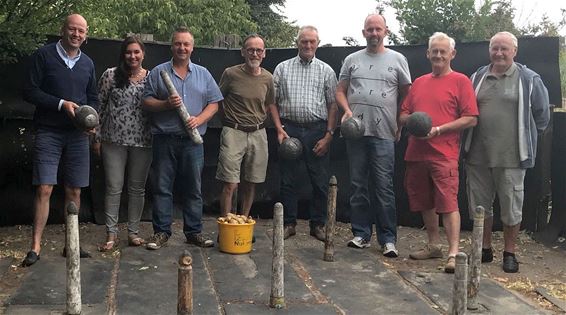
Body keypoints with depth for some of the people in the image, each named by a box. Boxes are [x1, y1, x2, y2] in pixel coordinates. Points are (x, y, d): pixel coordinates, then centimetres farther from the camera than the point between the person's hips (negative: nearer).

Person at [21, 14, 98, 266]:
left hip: (78, 134, 4)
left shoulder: (87, 63, 13)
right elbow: (30, 92, -6)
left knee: (74, 191, 6)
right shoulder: (43, 56, -1)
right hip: (48, 132, -4)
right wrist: (61, 104, -16)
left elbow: (93, 98, 18)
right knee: (44, 189, -9)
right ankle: (35, 247, -3)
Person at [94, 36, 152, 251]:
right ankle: (111, 233, 10)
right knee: (113, 187, 1)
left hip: (142, 142, 2)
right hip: (114, 140, -1)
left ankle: (133, 231, 19)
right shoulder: (111, 75, 1)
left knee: (137, 188, 8)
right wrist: (97, 137, 0)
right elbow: (100, 106, 3)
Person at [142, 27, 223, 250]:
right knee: (162, 188, 2)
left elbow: (213, 103, 9)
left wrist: (199, 119, -8)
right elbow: (146, 102, 4)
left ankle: (194, 232, 16)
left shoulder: (203, 74, 12)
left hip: (192, 140, 2)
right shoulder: (158, 72, 6)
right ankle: (161, 232, 11)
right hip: (164, 139, -1)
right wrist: (166, 104, -14)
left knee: (193, 189, 7)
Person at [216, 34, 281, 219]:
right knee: (230, 184, -9)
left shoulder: (267, 78, 7)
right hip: (234, 132, -4)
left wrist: (279, 128, 10)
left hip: (258, 133, 4)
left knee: (251, 183, 11)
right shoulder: (231, 74, -5)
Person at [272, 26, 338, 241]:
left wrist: (328, 135, -5)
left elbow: (333, 105, 5)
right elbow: (273, 102, 7)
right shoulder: (283, 68, 9)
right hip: (289, 128, 0)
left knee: (320, 181, 3)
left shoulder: (326, 71, 8)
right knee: (288, 179, 5)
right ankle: (289, 223, 17)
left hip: (317, 129, 0)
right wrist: (279, 129, -3)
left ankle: (318, 225, 16)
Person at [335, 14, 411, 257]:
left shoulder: (397, 60, 8)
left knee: (384, 187, -4)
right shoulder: (352, 60, 12)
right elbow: (340, 91, 13)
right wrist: (347, 110, -5)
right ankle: (361, 233, 16)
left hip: (383, 133, -2)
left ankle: (388, 239, 3)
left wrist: (400, 120, 2)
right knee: (358, 185, 7)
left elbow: (406, 93, 10)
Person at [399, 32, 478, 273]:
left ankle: (453, 254, -8)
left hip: (444, 155, -6)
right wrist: (411, 120, -4)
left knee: (448, 203, -10)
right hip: (416, 153, 6)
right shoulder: (419, 83, 18)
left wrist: (438, 130, -14)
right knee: (425, 203, 13)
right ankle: (433, 246, 26)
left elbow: (471, 119, -6)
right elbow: (403, 115, 20)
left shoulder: (460, 81, 1)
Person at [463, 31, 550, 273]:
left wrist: (527, 139, 8)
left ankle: (509, 253, 19)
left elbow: (542, 114, 6)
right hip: (478, 155, 4)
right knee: (480, 205, 11)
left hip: (512, 156, -3)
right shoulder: (478, 78, 11)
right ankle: (485, 249, 27)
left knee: (511, 207, 4)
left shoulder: (529, 79, 0)